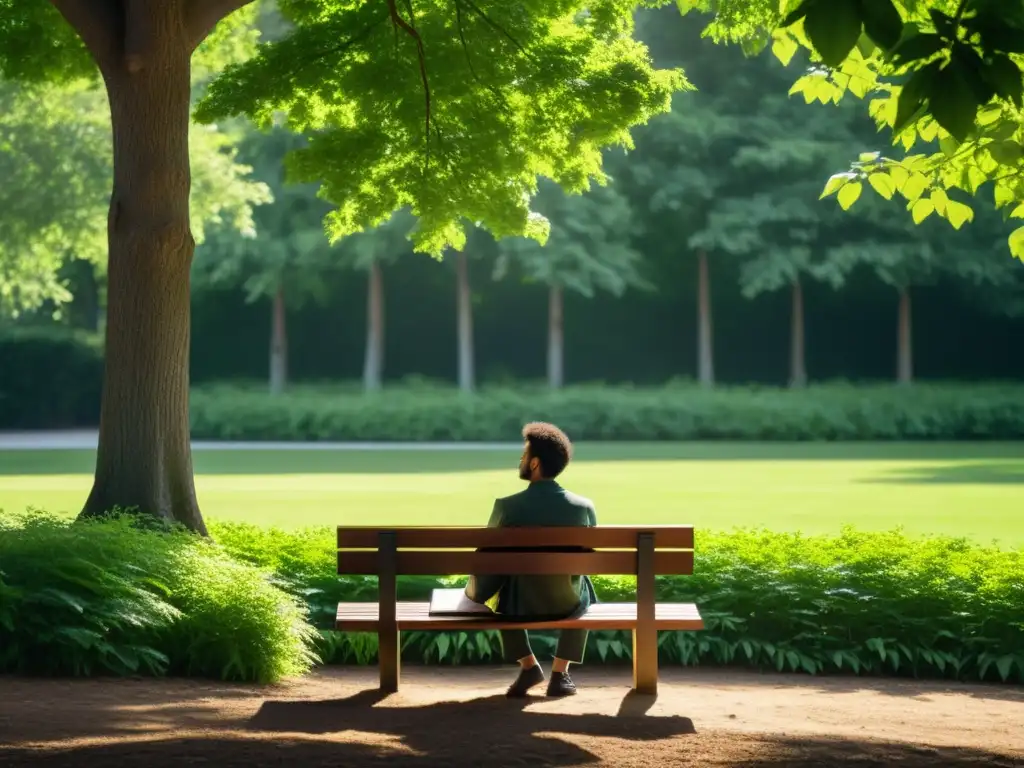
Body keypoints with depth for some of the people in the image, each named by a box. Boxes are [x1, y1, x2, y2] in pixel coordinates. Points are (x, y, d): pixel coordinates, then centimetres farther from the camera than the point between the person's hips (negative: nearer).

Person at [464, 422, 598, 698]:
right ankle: (560, 673, 29)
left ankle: (528, 666, 27)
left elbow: (488, 553, -3)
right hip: (568, 605, 1)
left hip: (520, 605, -1)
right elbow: (591, 555, 3)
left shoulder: (507, 507, -19)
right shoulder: (583, 507, -14)